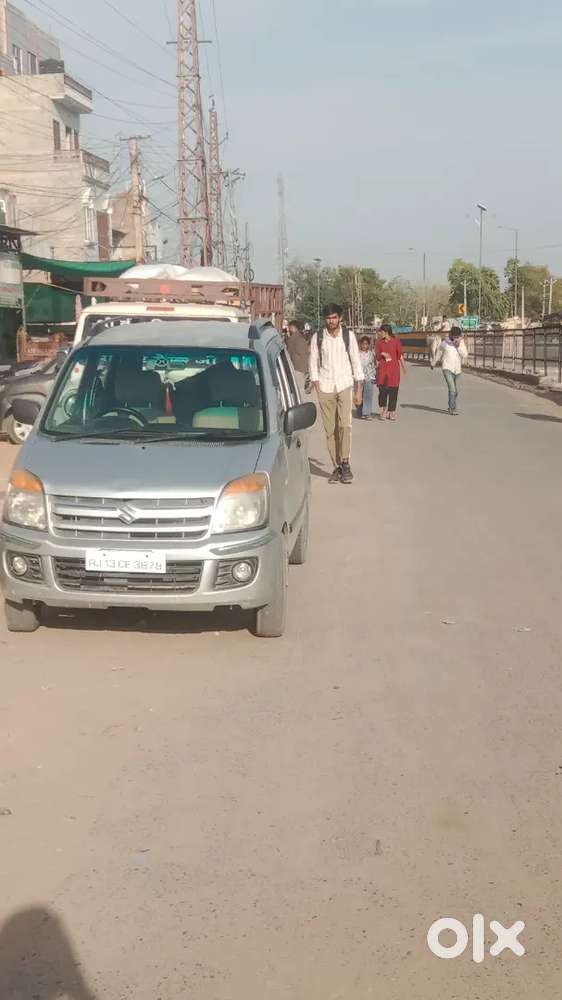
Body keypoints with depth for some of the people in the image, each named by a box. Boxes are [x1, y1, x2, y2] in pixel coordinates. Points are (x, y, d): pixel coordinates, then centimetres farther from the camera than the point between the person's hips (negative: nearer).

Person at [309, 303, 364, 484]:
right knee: (330, 430, 2)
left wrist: (359, 390, 2)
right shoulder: (317, 337, 3)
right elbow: (314, 363, 6)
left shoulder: (348, 336, 2)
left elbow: (356, 362, 5)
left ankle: (346, 464, -7)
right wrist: (317, 388, -2)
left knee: (345, 424, -16)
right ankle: (337, 467, 10)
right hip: (325, 388, 1)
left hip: (345, 386, -1)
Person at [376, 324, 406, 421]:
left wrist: (403, 367, 3)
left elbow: (400, 355, 5)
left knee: (393, 390, 2)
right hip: (382, 368, 1)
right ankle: (383, 410, 1)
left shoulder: (396, 341, 2)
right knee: (382, 389, -10)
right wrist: (382, 354, -6)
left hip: (394, 369, -1)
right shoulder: (379, 342, 10)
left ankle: (391, 412, 13)